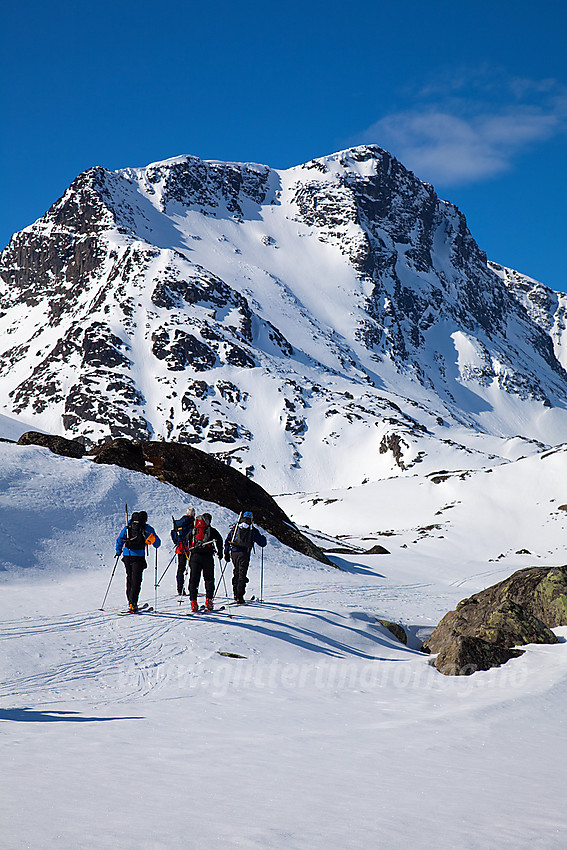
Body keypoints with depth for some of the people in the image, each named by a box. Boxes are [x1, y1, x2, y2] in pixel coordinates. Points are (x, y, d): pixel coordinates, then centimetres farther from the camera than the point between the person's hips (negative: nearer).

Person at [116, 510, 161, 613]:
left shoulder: (128, 526, 11)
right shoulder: (147, 528, 2)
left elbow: (119, 540, 11)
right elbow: (157, 542, 8)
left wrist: (118, 551, 24)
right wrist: (156, 545, 31)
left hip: (127, 555, 4)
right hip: (138, 556, -4)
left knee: (129, 579, 17)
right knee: (136, 581, -4)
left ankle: (130, 602, 21)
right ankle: (133, 604, -15)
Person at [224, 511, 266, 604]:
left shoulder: (235, 527, 14)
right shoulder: (253, 530, 7)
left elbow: (227, 540, 12)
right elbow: (262, 543, 12)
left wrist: (226, 553, 17)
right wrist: (263, 538, 35)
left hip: (234, 553, 3)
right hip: (244, 554, -3)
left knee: (236, 573, 18)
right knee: (242, 575, -1)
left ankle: (236, 595, 20)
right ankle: (239, 597, -10)